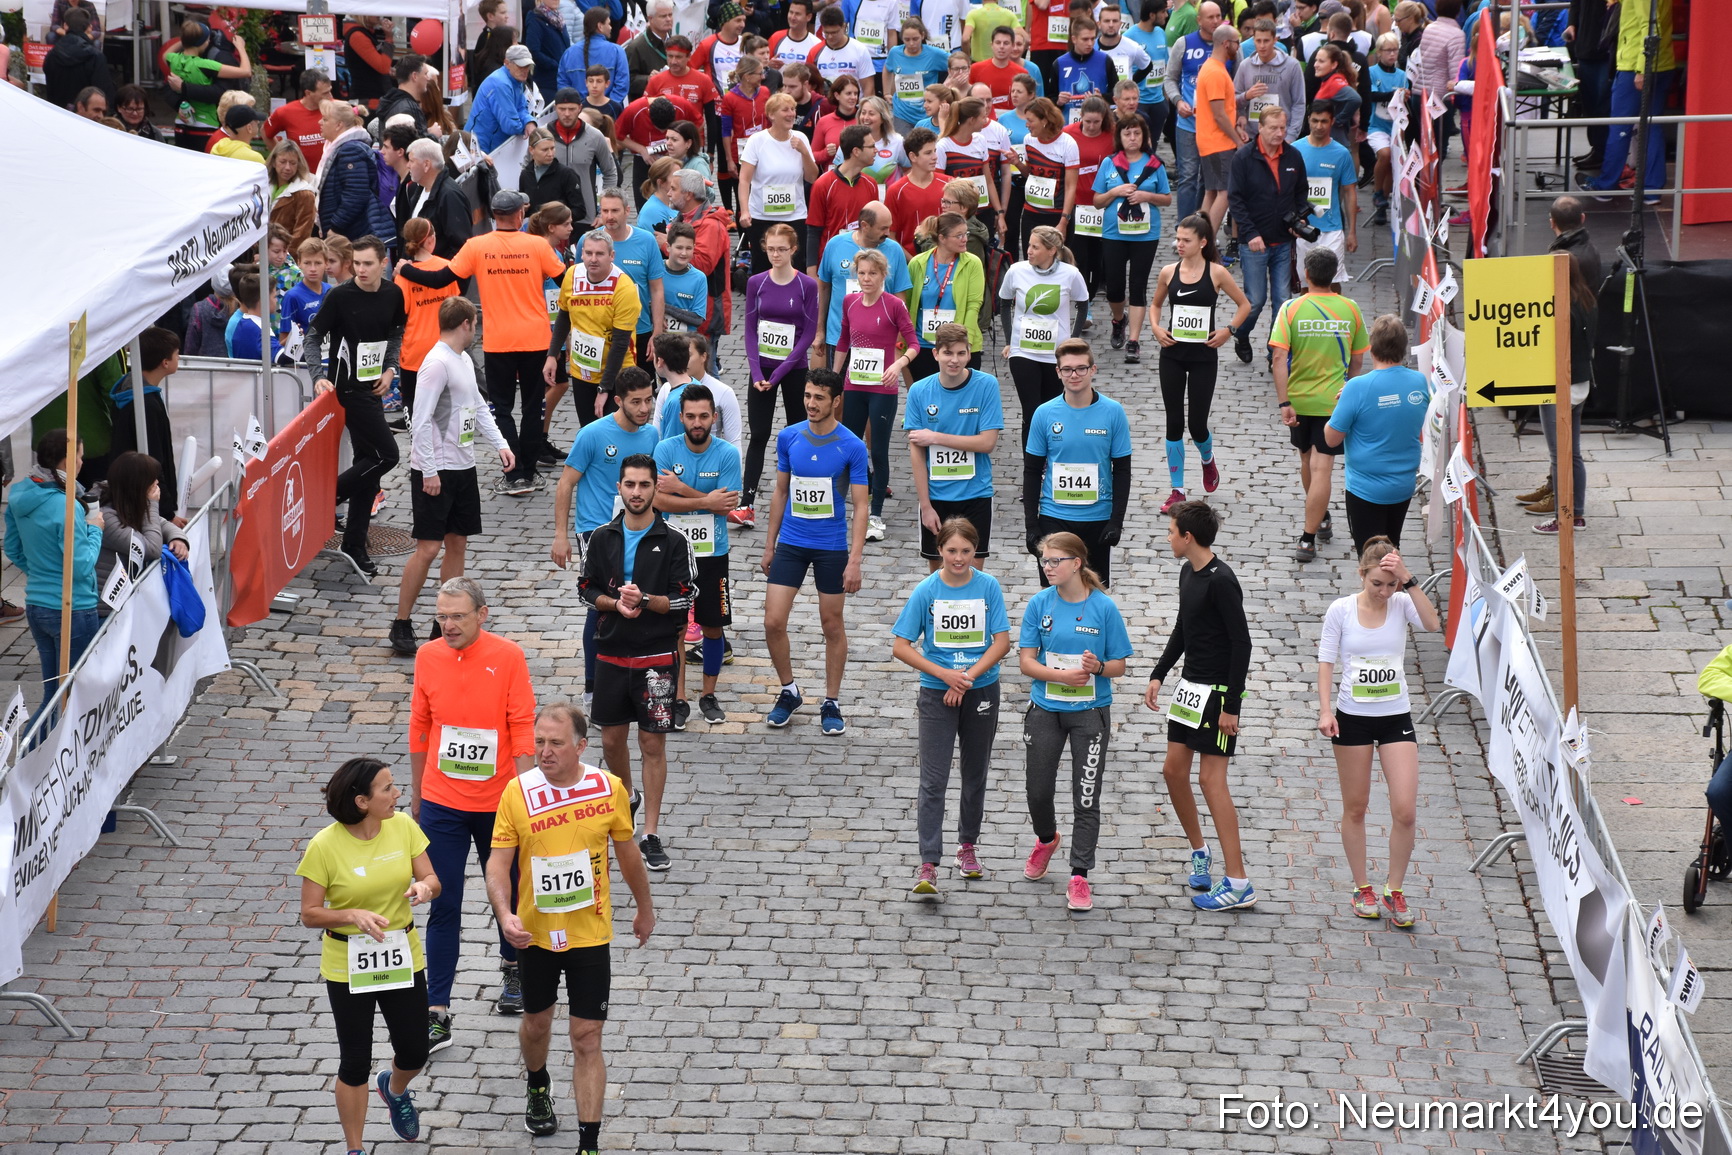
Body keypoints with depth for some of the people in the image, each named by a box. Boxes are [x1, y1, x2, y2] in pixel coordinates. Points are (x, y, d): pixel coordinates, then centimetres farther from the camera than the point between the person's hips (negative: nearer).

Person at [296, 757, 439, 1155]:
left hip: (403, 959, 4)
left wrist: (424, 887, -24)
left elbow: (432, 879, 0)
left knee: (414, 1052, 14)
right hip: (348, 967, -4)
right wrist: (353, 915, -29)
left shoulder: (403, 827, -8)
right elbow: (310, 914, -13)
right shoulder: (324, 847, -19)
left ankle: (394, 1088, 50)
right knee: (355, 1062, 4)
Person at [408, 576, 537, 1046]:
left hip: (497, 802, -1)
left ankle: (512, 969, 45)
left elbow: (522, 729, -8)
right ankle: (437, 1015, -1)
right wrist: (417, 799, 12)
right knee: (443, 908, -1)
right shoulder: (427, 658, -3)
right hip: (441, 804, 1)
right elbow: (419, 730, 7)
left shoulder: (508, 657, -11)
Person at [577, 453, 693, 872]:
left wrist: (644, 600, -22)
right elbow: (587, 589, 6)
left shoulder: (673, 541, -6)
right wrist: (616, 603, -12)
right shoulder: (602, 538, 2)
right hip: (612, 653, 3)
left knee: (653, 744, 0)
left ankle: (650, 836, 4)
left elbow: (683, 600, -7)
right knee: (612, 738, 13)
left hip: (657, 656, -3)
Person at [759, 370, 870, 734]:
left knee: (833, 626, 7)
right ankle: (788, 691, 18)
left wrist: (855, 561, -14)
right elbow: (781, 492, 10)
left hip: (832, 548, -2)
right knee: (773, 622, -3)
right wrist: (769, 546, 12)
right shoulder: (788, 437, 0)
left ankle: (831, 704, 20)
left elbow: (860, 506, -8)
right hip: (791, 544, 3)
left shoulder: (853, 447, -10)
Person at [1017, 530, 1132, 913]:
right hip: (1046, 709, 2)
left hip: (1090, 712, -2)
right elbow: (1027, 662, -5)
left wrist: (1097, 667, -25)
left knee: (1086, 798, -3)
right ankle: (1046, 839, 44)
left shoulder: (1104, 607, -9)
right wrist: (1063, 676, -21)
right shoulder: (1040, 604, -4)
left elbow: (1119, 666, -3)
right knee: (1038, 790, 12)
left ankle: (1079, 877, 6)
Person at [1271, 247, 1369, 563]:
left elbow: (1280, 358, -17)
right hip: (1334, 400, -1)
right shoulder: (1350, 309, -3)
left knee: (1308, 460, 22)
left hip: (1299, 398, 1)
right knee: (1321, 467, -3)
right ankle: (1308, 539, -9)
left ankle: (1321, 519, 41)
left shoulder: (1291, 309, -9)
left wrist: (1284, 403, -16)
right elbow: (1357, 361, 7)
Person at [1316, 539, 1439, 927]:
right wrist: (1325, 710, -13)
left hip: (1396, 717, 1)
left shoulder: (1402, 604, -4)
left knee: (1405, 811, -6)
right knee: (1355, 807, 9)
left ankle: (1394, 892, 11)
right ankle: (1362, 888, 25)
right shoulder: (1340, 610, -6)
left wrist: (1409, 581, -28)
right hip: (1352, 717, -1)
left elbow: (1432, 624, -23)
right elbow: (1326, 661, -3)